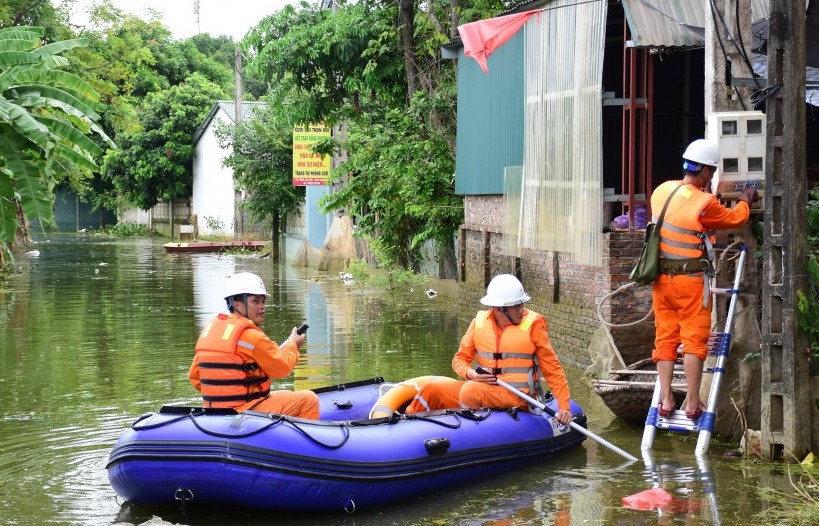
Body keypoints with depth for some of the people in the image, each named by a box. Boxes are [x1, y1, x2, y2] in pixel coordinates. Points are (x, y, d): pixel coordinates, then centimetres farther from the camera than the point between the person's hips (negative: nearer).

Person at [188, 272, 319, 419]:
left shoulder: (210, 328, 9)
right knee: (309, 400, 0)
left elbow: (195, 377, 12)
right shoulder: (250, 335, -16)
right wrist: (293, 344, 13)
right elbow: (281, 367, -6)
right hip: (246, 411, -9)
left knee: (286, 396, 29)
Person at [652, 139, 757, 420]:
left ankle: (665, 400, 8)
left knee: (665, 340, 9)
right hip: (691, 281, -6)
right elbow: (735, 218, 1)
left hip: (661, 279, 6)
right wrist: (746, 201, 20)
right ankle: (693, 404, 1)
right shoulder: (705, 204, -17)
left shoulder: (661, 191, 0)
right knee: (694, 341, 0)